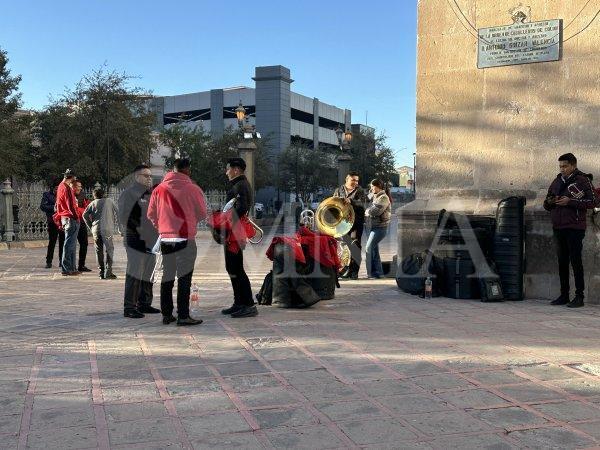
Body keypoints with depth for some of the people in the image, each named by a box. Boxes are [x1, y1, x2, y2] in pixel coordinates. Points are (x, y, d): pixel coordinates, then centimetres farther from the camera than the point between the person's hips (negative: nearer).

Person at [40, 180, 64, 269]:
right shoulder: (47, 194, 5)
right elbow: (42, 206, -3)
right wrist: (53, 208, -16)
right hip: (52, 221, -2)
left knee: (63, 242, 3)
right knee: (51, 242, -2)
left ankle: (61, 261, 11)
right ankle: (49, 262, 4)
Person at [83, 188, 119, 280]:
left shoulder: (93, 203, 13)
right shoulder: (109, 202, 11)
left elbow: (84, 215, 3)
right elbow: (117, 213, 4)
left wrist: (90, 227, 8)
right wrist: (113, 225, 11)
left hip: (96, 229, 2)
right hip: (107, 229, -2)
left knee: (99, 251, 8)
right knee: (109, 250, 2)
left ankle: (101, 272, 8)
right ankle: (108, 273, -7)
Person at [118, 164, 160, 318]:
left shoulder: (151, 194, 18)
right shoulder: (128, 194, -8)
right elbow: (124, 218, -16)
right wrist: (132, 235, -18)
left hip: (151, 242, 9)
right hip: (137, 242, -9)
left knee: (148, 273, 13)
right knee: (135, 274, -10)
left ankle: (144, 304, 24)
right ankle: (129, 307, -5)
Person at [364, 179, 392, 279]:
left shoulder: (383, 198, -14)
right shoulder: (377, 197, 17)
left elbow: (375, 211, -23)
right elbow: (371, 209, 15)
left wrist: (367, 212, -5)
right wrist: (368, 211, -6)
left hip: (380, 227, -10)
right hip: (375, 226, 10)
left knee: (369, 248, -9)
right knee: (374, 249, 11)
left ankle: (371, 272, -4)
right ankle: (378, 272, 17)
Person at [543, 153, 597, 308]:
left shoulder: (582, 180, -2)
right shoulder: (557, 182, 16)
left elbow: (592, 201, -10)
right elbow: (546, 205, 22)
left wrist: (570, 202, -17)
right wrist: (549, 202, -2)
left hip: (575, 227, -6)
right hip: (558, 227, 6)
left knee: (575, 261, -6)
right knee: (562, 262, 10)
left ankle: (579, 296, 0)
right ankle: (564, 295, 17)